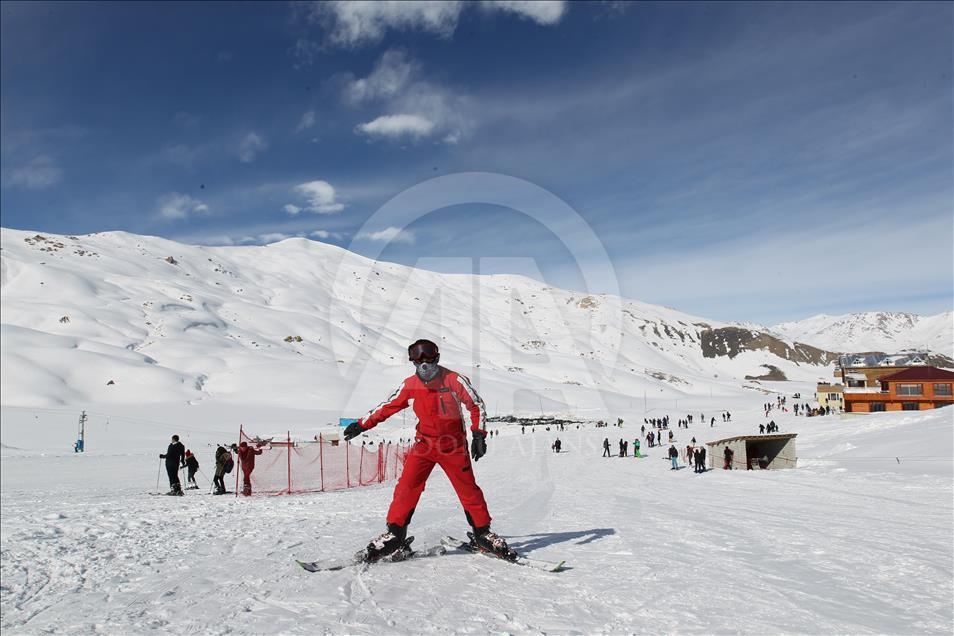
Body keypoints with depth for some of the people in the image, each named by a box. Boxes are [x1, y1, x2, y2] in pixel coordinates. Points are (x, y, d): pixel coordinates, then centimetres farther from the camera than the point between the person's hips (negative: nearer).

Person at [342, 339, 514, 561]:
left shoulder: (454, 380, -12)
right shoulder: (409, 385, -3)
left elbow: (477, 405, -2)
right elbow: (387, 406, 8)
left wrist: (478, 435, -9)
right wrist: (362, 425, 7)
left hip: (453, 445, -2)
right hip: (424, 443, 2)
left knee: (469, 490, 1)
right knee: (406, 487, -9)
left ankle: (482, 534, 17)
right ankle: (395, 533, 3)